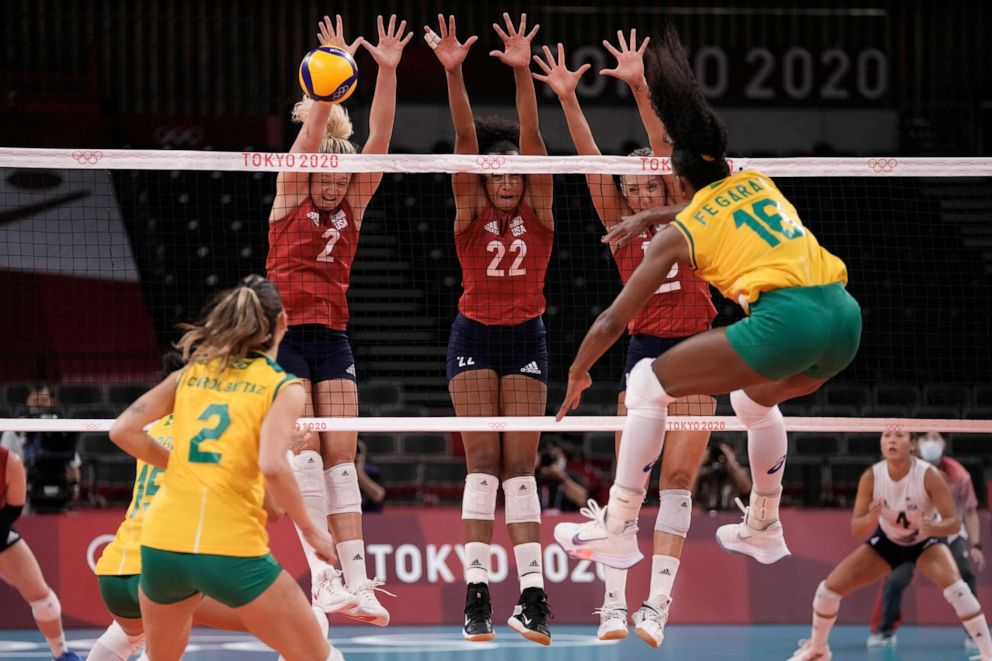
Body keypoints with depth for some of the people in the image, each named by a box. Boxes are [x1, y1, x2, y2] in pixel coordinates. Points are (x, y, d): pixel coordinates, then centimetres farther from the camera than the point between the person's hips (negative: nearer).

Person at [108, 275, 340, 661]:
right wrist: (310, 529, -3)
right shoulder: (283, 387, 1)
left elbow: (122, 431, 6)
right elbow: (272, 465, -14)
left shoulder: (191, 373, 14)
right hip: (233, 552, -5)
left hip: (162, 542, 5)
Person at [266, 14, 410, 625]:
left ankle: (357, 580, -9)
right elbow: (313, 133, -13)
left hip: (333, 339, 4)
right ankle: (323, 574, -21)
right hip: (285, 333, -4)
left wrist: (388, 72, -12)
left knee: (341, 459, -2)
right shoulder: (291, 197, 1)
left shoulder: (353, 205, 9)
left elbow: (379, 138, -1)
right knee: (305, 452, -14)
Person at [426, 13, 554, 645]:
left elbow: (531, 139, -15)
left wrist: (523, 73, -30)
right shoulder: (471, 210, -1)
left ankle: (533, 594, -10)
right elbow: (466, 138, -15)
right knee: (482, 462, -7)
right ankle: (477, 593, -10)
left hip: (527, 337, 0)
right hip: (475, 336, 0)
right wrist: (454, 74, -29)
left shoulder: (538, 209, -1)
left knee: (520, 465, -4)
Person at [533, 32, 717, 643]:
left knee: (678, 476, -6)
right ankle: (614, 602, -11)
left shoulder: (684, 219, 1)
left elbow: (665, 149, -11)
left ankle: (656, 603, -8)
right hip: (645, 351, 1)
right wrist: (568, 100, -16)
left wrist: (639, 87, -22)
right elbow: (593, 164, -5)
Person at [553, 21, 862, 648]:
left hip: (786, 317, -6)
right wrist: (652, 216, 49)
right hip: (845, 315, 6)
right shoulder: (757, 181, 23)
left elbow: (612, 321, 15)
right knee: (757, 395, 36)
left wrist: (578, 374, 31)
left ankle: (618, 527, 3)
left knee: (650, 382, 7)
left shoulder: (680, 232, 11)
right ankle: (764, 527, 44)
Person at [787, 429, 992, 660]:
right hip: (887, 541, 3)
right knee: (828, 589, -5)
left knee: (955, 587, -33)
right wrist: (871, 517, -44)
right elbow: (857, 530, -20)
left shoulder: (928, 476, -31)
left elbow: (954, 522, -28)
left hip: (927, 542, -3)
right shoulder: (871, 477, -24)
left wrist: (933, 527, -51)